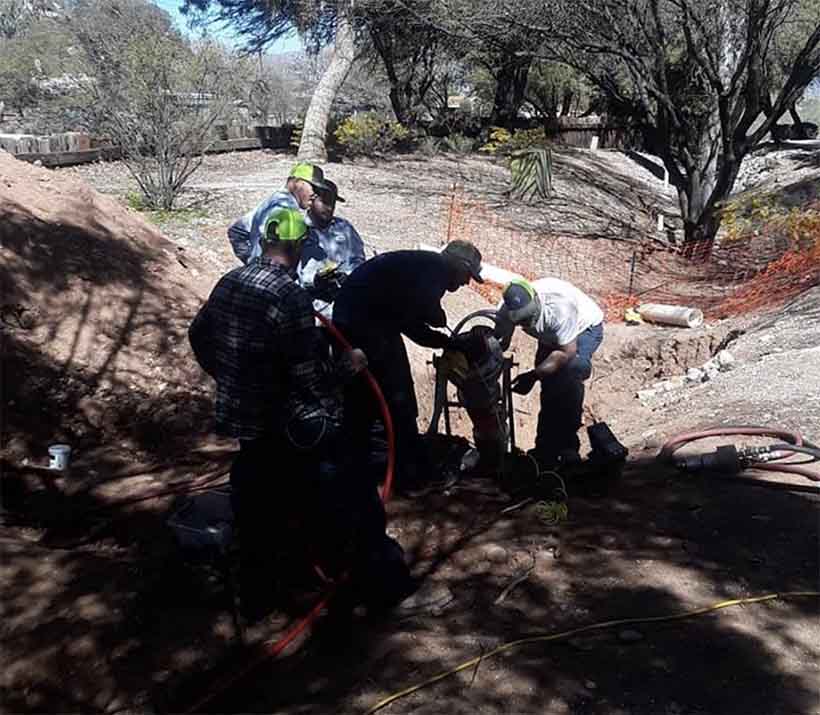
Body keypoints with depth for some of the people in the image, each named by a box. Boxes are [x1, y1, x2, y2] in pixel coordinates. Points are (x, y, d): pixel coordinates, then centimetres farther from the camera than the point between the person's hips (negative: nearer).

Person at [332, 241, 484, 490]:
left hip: (346, 319, 10)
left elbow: (412, 326, 25)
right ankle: (411, 474, 13)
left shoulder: (419, 264, 23)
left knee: (360, 402, 18)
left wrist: (452, 343, 24)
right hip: (367, 323, -10)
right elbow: (427, 309, -22)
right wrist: (440, 318, 1)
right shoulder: (436, 267, -4)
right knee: (399, 402, 2)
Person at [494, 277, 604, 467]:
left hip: (585, 327, -6)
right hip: (551, 336, 6)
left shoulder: (559, 304, -41)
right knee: (548, 388, 2)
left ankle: (568, 446, -19)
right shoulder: (507, 310, -26)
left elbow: (567, 351, -36)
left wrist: (533, 376, -41)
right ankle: (546, 449, 17)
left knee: (569, 374, -29)